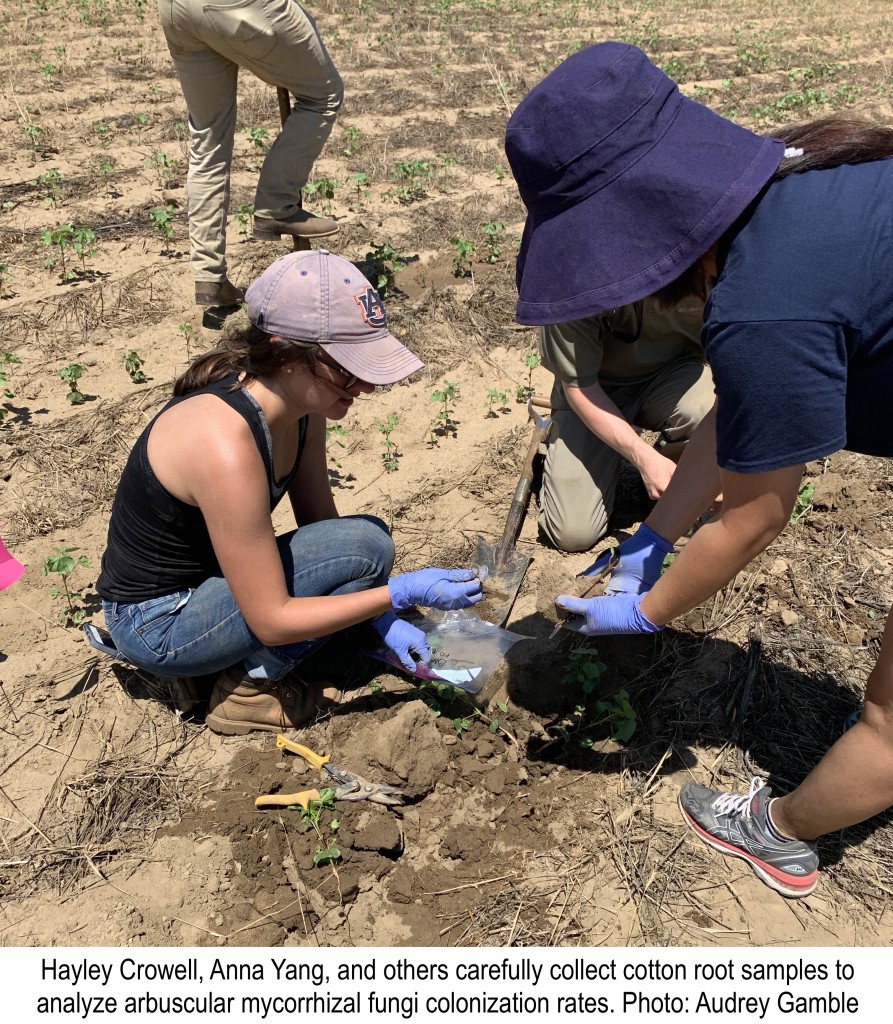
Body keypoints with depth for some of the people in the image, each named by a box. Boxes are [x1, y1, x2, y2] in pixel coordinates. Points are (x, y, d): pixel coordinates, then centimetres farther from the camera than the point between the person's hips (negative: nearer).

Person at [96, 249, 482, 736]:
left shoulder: (301, 405, -9)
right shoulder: (227, 445, -34)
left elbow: (321, 524, 2)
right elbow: (271, 620, -27)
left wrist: (387, 620, -5)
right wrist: (403, 593, -24)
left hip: (205, 575, 8)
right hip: (156, 624, -8)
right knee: (363, 547, -21)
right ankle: (249, 688, -4)